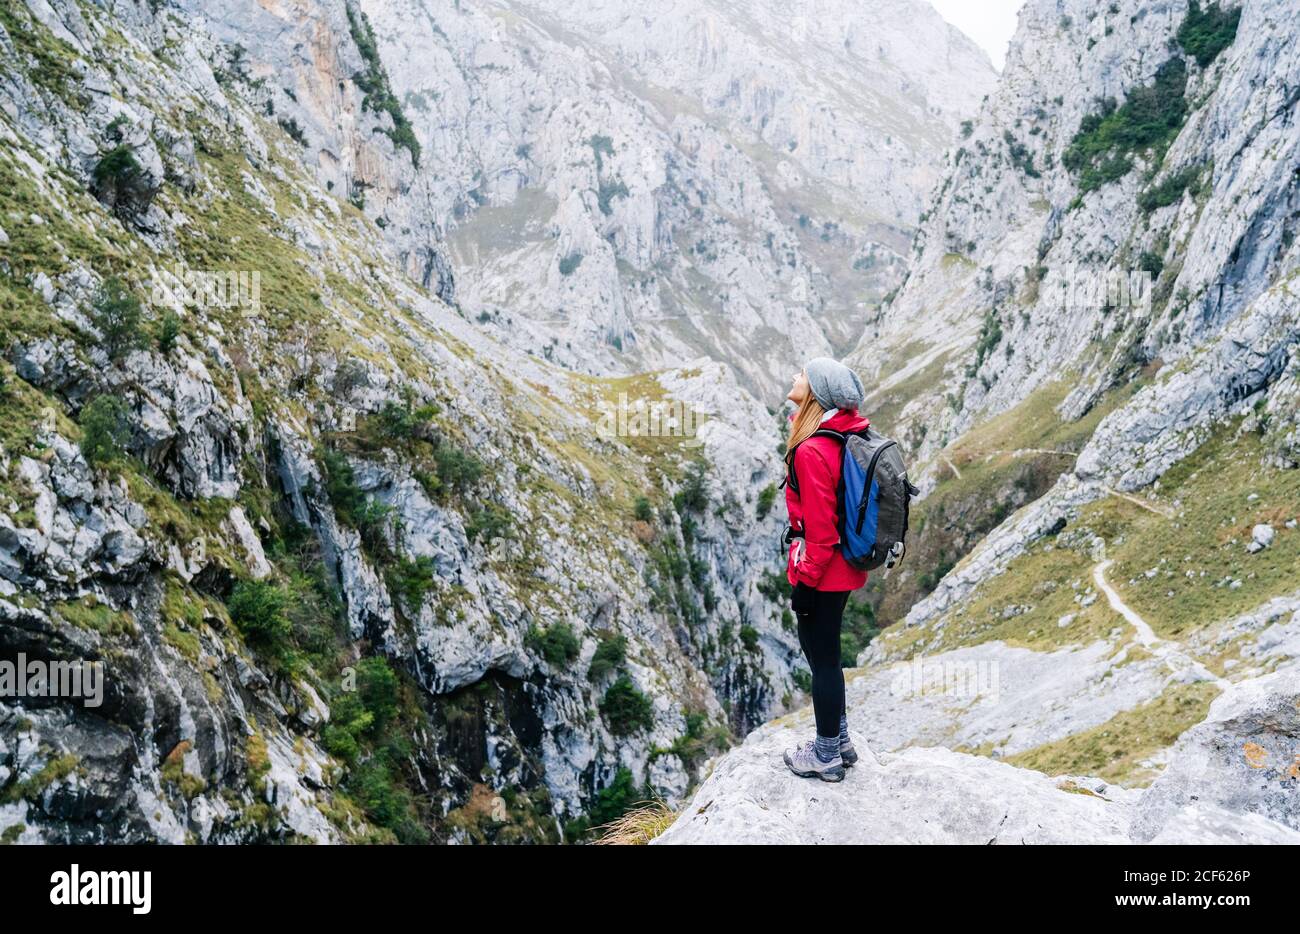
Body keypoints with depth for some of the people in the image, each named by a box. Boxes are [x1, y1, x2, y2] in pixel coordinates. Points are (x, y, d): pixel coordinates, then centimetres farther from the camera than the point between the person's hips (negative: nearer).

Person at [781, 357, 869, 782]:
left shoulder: (812, 451, -25)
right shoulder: (852, 434, 4)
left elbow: (820, 529, -23)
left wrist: (805, 582, -15)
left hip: (823, 573, -9)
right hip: (847, 567, 9)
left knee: (821, 657, 6)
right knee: (824, 652, 23)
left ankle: (826, 756, 21)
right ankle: (839, 741, 36)